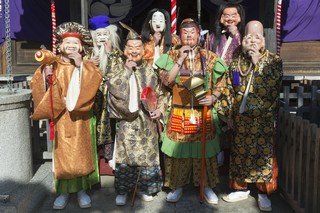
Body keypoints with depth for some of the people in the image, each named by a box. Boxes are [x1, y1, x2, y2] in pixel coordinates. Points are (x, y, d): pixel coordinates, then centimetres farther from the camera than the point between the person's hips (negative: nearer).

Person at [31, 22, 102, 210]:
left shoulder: (86, 65, 6)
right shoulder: (52, 64, 7)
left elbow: (96, 79, -13)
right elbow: (36, 83, 1)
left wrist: (81, 64, -19)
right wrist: (45, 74, -17)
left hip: (80, 116, 0)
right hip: (60, 115, 1)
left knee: (81, 152, 4)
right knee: (63, 153, 4)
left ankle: (82, 189, 15)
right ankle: (64, 191, 15)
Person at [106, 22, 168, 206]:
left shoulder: (149, 70, 6)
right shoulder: (118, 65, 2)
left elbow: (160, 94, 9)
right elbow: (113, 86, -14)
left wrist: (160, 109, -7)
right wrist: (125, 69, -15)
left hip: (147, 121, 2)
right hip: (126, 121, -1)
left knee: (147, 154, 8)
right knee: (124, 156, 2)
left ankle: (145, 188, 24)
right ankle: (123, 191, 16)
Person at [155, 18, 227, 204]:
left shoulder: (209, 56, 3)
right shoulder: (173, 55, 2)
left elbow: (220, 81, 9)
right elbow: (166, 81, -11)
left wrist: (213, 97, -7)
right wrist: (181, 59, -15)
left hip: (203, 112, 1)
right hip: (179, 112, 0)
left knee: (204, 149, 7)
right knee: (179, 148, 5)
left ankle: (207, 185, 23)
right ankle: (178, 186, 21)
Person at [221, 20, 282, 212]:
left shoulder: (274, 60, -2)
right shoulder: (236, 62, 6)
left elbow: (271, 83, -19)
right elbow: (230, 91, 8)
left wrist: (257, 61, -17)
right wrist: (230, 114, 4)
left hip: (264, 118, -2)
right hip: (241, 117, 3)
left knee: (264, 153, 2)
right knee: (240, 152, 10)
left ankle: (264, 193, 16)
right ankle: (241, 189, 25)